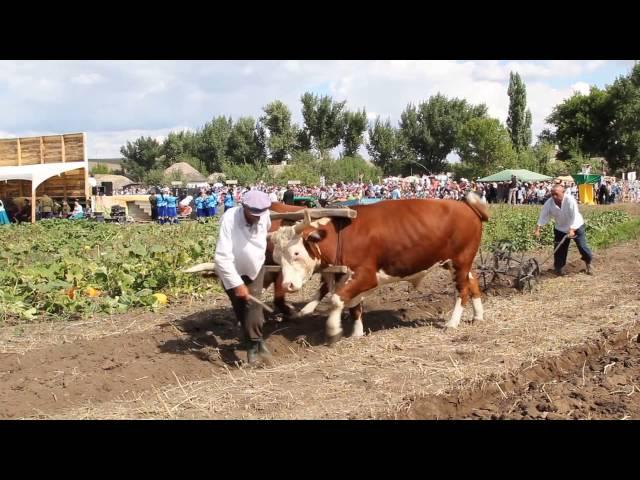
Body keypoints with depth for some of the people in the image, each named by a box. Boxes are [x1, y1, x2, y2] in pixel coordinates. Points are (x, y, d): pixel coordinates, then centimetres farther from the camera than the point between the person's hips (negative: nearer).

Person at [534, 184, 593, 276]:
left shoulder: (570, 200, -29)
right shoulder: (549, 203, -17)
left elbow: (575, 216, -32)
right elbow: (543, 216, -16)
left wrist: (572, 229, -41)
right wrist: (537, 229, -26)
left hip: (576, 227, -3)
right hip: (560, 229, 3)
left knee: (582, 246, -3)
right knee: (559, 248, 3)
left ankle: (588, 265, 19)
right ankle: (558, 268, 17)